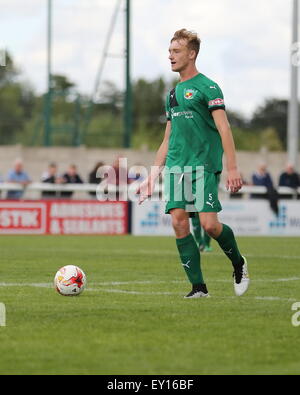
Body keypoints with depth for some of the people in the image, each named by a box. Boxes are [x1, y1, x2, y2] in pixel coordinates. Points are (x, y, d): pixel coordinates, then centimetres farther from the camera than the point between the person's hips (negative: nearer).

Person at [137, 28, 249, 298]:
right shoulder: (173, 93, 18)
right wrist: (152, 176, 20)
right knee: (179, 223, -6)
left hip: (204, 167, -7)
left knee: (209, 224, -14)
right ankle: (198, 286, 0)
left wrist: (232, 168, -19)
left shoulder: (207, 87, -4)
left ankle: (238, 263, 14)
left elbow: (224, 129, -11)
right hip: (176, 168, 7)